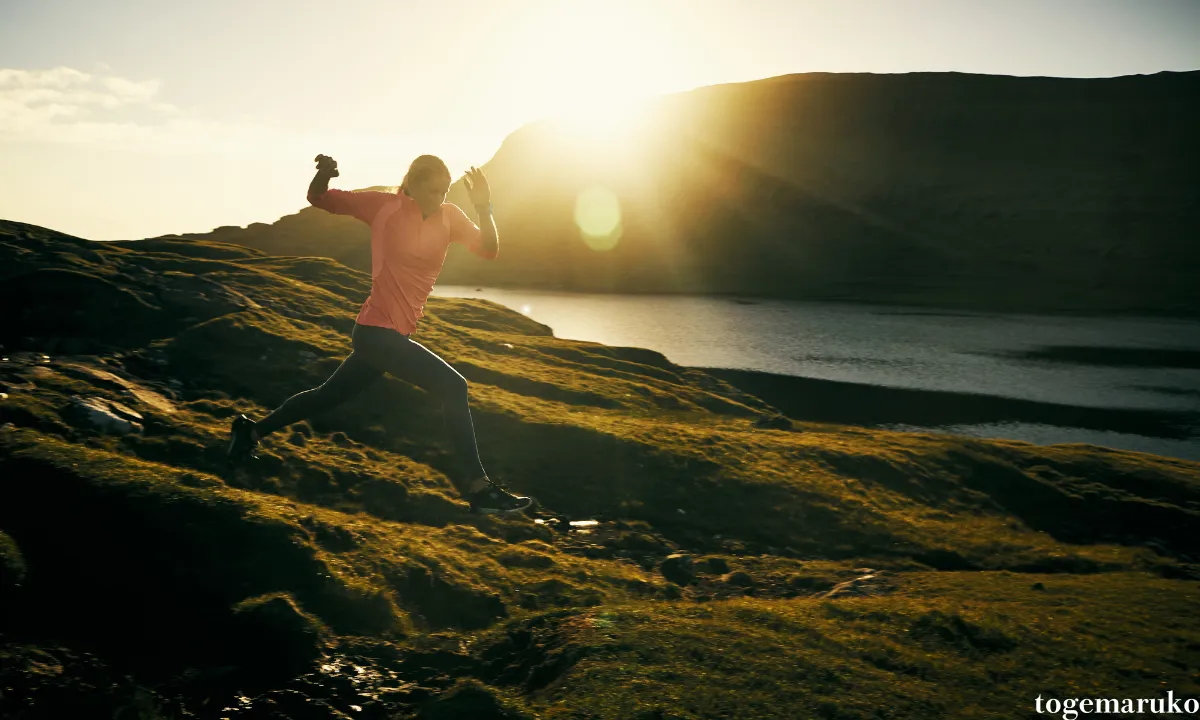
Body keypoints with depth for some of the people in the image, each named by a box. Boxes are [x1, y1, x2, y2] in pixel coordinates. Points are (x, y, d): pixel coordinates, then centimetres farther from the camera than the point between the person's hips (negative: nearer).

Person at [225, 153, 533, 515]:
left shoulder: (450, 216, 3)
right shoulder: (385, 206, -8)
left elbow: (489, 250, -9)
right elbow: (318, 199, 0)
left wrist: (484, 208, -26)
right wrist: (323, 174, -22)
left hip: (390, 333, 7)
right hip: (378, 329, -7)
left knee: (329, 395, 21)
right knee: (453, 386, -18)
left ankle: (252, 430, 41)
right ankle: (477, 487, -15)